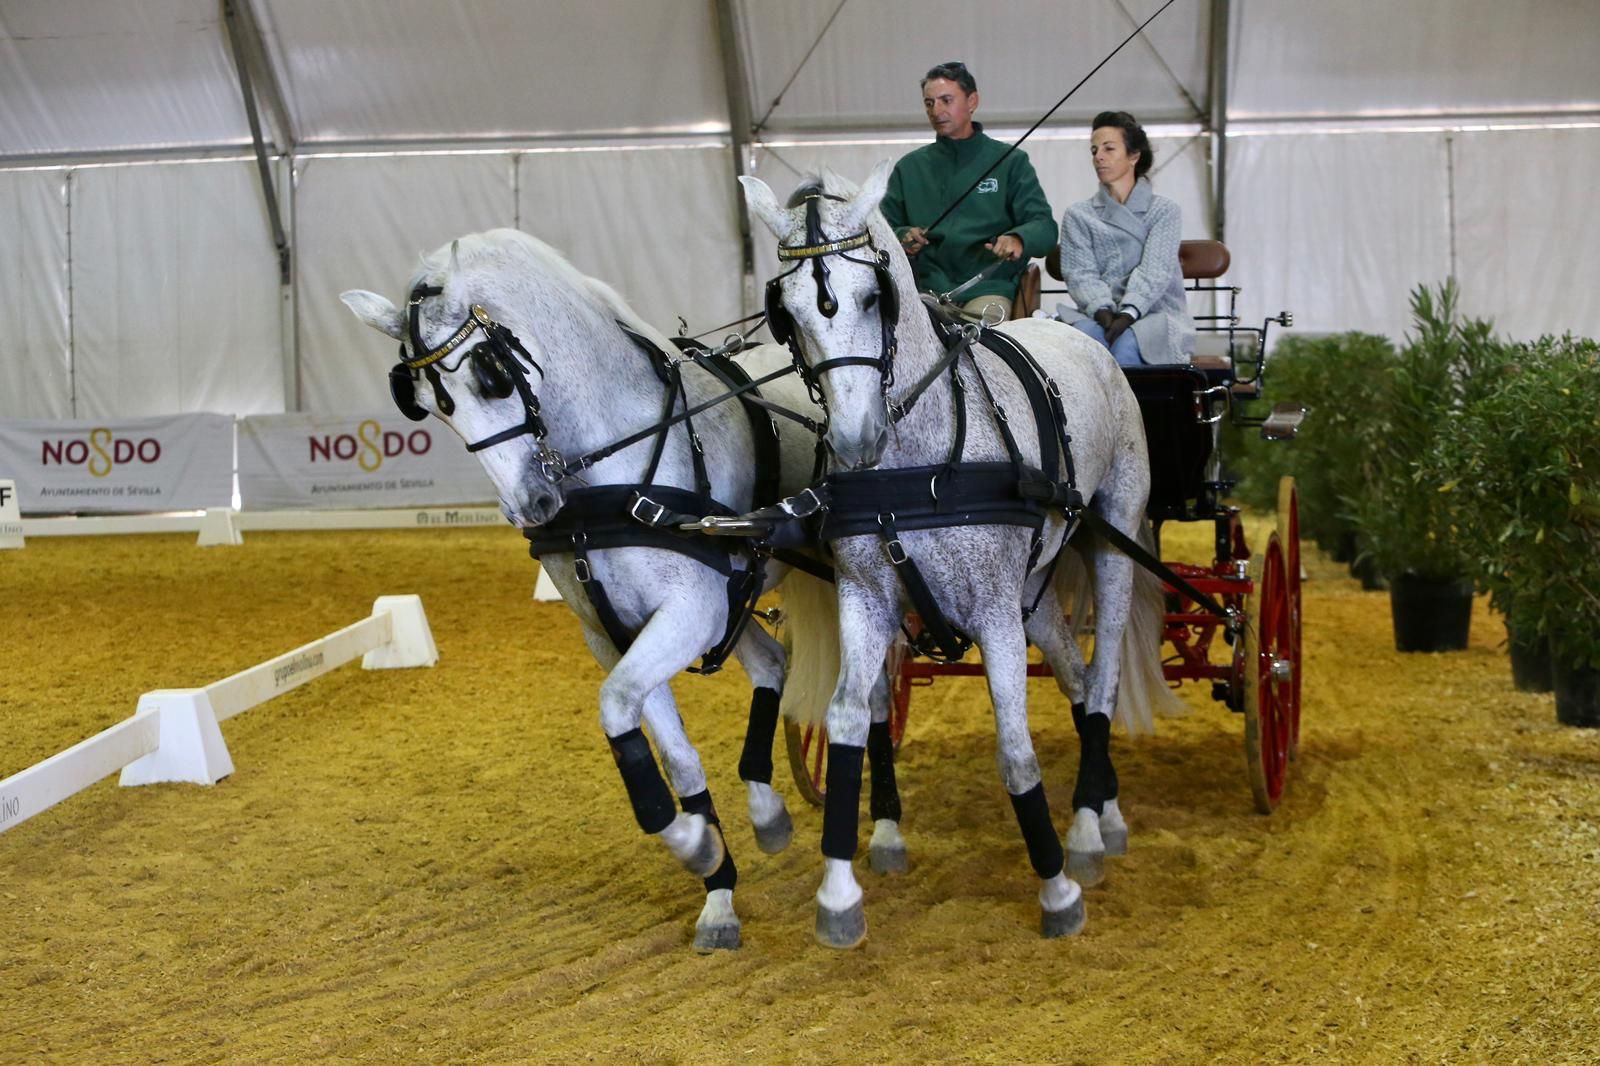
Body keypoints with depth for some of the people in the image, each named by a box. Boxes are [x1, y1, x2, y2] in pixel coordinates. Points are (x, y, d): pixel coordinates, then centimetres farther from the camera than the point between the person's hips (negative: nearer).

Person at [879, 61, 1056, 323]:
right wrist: (902, 239, -7)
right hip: (926, 288, 2)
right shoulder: (909, 167, 18)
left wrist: (1018, 239, -21)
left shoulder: (1010, 162, 10)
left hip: (987, 288, -2)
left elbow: (1044, 226, 3)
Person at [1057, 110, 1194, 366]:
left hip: (1156, 315, -1)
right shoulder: (1078, 215, 16)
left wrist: (1128, 313, -24)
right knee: (1085, 334, -34)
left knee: (1126, 344, -35)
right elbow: (1081, 273, 2)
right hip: (1099, 315, 1)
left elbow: (1155, 271, -6)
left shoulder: (1164, 211, 10)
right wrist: (1103, 311, -19)